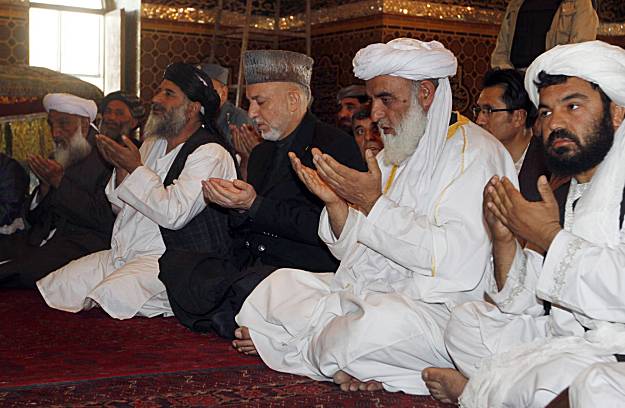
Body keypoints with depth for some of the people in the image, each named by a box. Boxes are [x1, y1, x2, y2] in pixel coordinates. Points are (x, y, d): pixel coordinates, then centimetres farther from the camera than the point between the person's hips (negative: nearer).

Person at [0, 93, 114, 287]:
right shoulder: (55, 161, 20)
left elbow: (105, 221, -12)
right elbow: (32, 218, 20)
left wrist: (60, 182, -11)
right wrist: (45, 185, 0)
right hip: (41, 241, 7)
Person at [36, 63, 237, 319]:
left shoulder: (210, 154, -10)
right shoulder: (152, 145, 18)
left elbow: (174, 213, -22)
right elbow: (121, 207, 19)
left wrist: (136, 169, -14)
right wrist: (120, 167, 1)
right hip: (122, 255, 9)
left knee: (112, 296, -33)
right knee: (51, 288, -5)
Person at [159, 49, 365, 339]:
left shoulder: (336, 147, -5)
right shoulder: (261, 153, 21)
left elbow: (324, 228, -15)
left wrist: (255, 206, -16)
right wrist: (230, 203, -1)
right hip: (249, 266, 7)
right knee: (175, 268, -14)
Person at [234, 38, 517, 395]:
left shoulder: (475, 152, -9)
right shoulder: (392, 157, 15)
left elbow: (457, 261, -23)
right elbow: (357, 252, 12)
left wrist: (374, 203, -19)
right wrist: (336, 202, -8)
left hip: (439, 307, -8)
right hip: (372, 292, 8)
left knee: (377, 323, -36)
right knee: (278, 285, 4)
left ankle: (309, 347, -5)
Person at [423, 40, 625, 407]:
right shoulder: (569, 194, 15)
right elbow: (524, 305, 12)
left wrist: (550, 236, -16)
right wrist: (505, 239, -5)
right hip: (570, 337, 9)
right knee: (467, 320, 17)